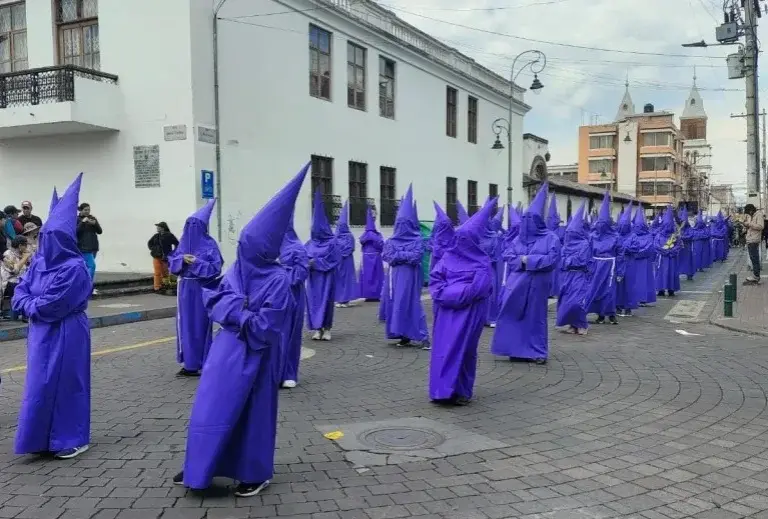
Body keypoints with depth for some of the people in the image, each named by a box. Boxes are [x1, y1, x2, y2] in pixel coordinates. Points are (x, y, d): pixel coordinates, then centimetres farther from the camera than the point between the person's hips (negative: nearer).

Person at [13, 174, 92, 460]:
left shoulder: (74, 268, -18)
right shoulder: (39, 262, 6)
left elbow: (52, 306, -19)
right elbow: (20, 292, 6)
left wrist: (30, 306, -3)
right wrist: (31, 306, -13)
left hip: (65, 335, -7)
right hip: (41, 333, 7)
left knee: (64, 382, -1)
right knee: (41, 384, 12)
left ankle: (73, 439, 12)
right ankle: (46, 437, 23)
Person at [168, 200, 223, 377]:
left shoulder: (209, 245, -7)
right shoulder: (183, 243, 8)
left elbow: (215, 268, -11)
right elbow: (172, 263, 9)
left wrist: (197, 262, -19)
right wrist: (182, 260, -11)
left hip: (202, 291, -5)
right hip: (185, 290, 5)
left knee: (201, 326, 0)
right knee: (186, 325, 7)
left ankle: (204, 365, 9)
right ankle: (190, 364, 17)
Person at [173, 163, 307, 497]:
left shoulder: (279, 280, -17)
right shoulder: (238, 269, 2)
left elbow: (265, 326, -20)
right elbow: (215, 299, 2)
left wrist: (236, 312, -10)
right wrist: (240, 309, -15)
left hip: (255, 356, -6)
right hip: (227, 348, 6)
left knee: (253, 412, 6)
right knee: (211, 407, 11)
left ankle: (255, 474, 23)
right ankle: (201, 467, 27)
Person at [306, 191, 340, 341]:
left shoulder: (332, 242, -3)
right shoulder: (310, 244, 8)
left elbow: (335, 259, -10)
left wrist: (316, 262, -14)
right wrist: (307, 262, -18)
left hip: (327, 277, -3)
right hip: (313, 277, 3)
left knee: (326, 300, -2)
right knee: (314, 301, 0)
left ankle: (326, 328, 6)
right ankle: (316, 328, 5)